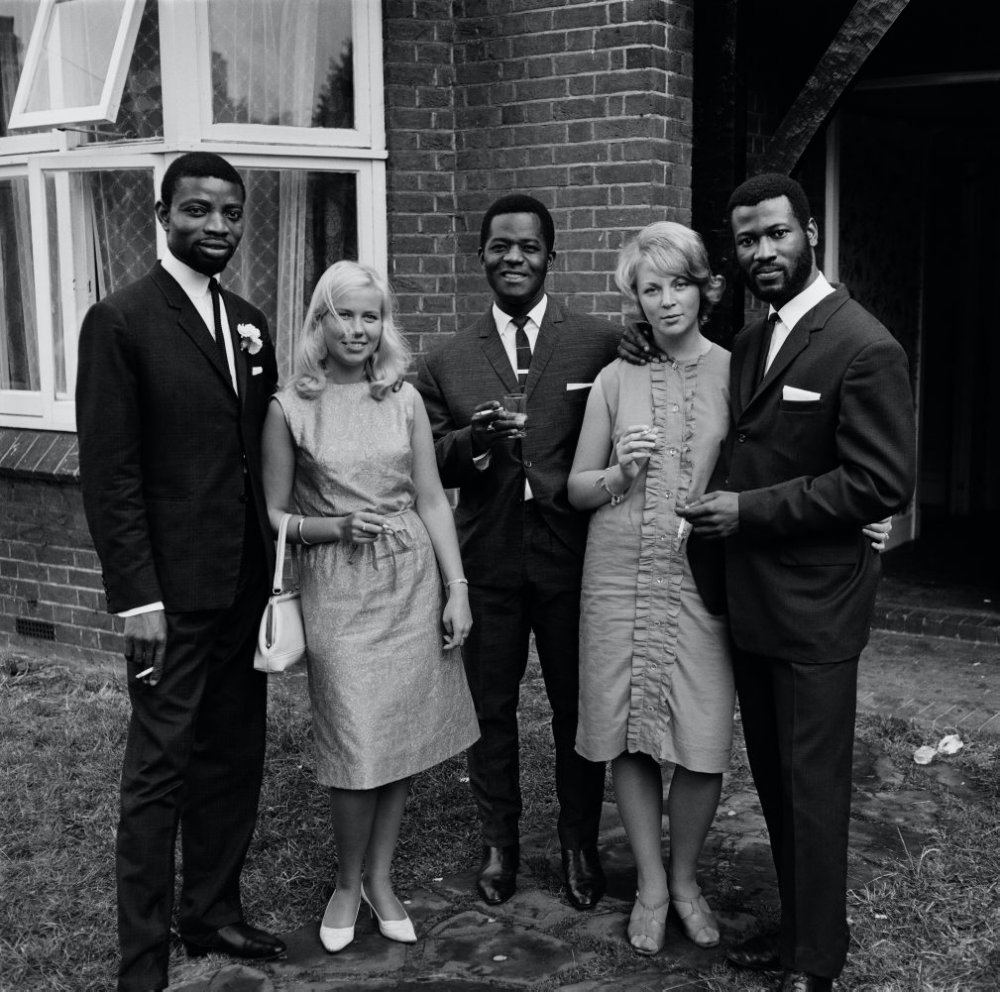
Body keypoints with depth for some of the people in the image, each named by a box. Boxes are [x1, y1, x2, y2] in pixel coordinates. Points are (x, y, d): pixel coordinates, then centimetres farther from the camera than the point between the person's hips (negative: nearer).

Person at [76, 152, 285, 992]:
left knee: (233, 758, 15)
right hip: (175, 590, -7)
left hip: (248, 583, 7)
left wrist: (277, 559, 8)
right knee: (159, 771, 1)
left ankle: (213, 911, 31)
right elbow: (108, 471, -13)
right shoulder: (121, 321, -9)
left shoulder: (249, 323, 11)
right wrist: (137, 596, -16)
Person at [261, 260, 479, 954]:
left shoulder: (404, 399, 5)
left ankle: (379, 878, 26)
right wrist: (335, 527, -15)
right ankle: (348, 884, 19)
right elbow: (274, 517, 2)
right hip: (337, 588, -3)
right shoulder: (290, 409, -2)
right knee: (359, 747, -5)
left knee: (403, 739, 7)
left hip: (412, 580, 3)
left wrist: (457, 587, 1)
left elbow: (432, 499, 6)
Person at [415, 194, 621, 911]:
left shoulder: (601, 344, -1)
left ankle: (580, 843, 30)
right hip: (488, 557, 2)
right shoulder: (448, 361, 5)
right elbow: (431, 463, 3)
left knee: (578, 706, 10)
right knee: (491, 706, 12)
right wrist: (474, 439, -16)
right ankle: (500, 842, 31)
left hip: (572, 555, -1)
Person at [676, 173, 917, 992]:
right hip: (752, 602, 8)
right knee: (774, 780, 18)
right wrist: (721, 504, 2)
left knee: (812, 789, 4)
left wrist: (752, 509, -18)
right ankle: (795, 926, 34)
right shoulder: (749, 343, 11)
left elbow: (883, 484, -18)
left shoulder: (863, 348, -14)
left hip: (814, 609, -8)